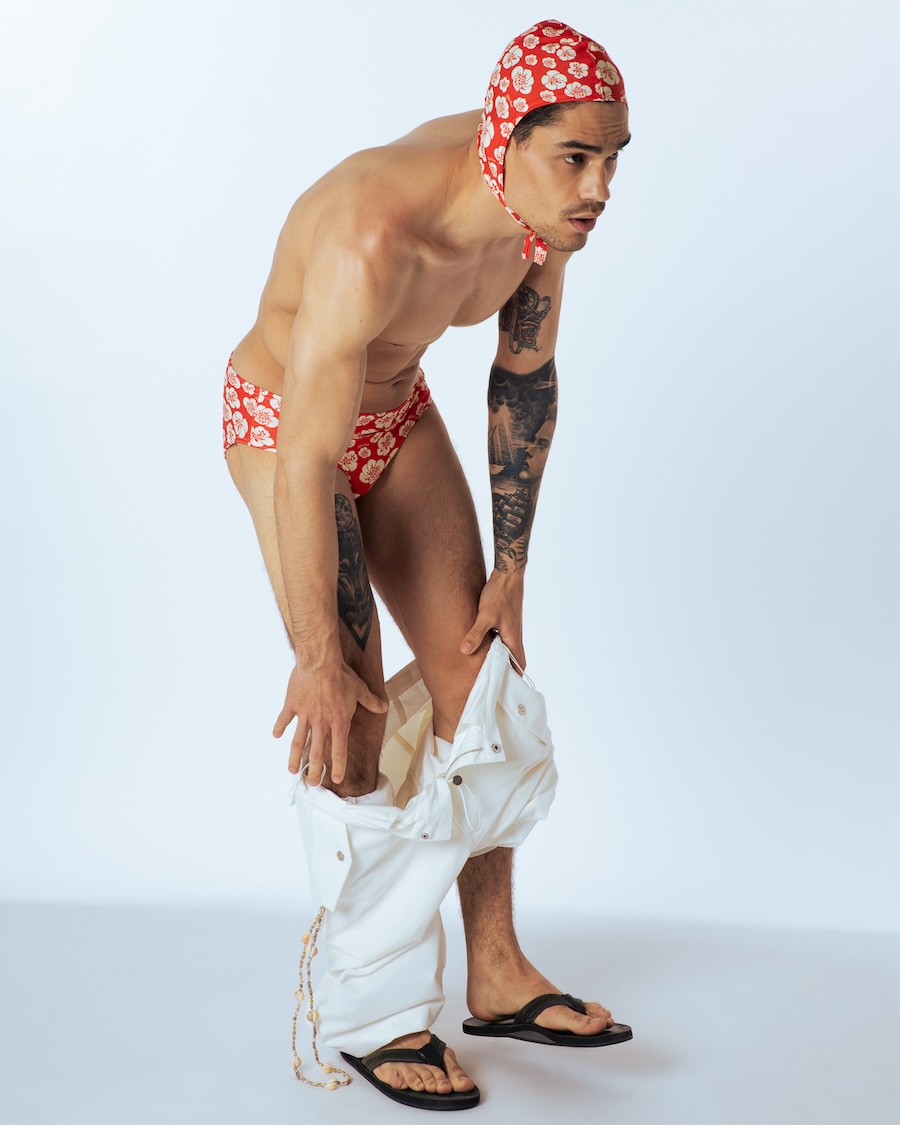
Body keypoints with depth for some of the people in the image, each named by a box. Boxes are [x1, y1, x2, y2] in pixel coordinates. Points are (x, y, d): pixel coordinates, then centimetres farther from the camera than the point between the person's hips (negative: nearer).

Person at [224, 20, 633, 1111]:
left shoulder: (542, 204, -16)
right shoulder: (374, 239, -39)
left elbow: (525, 379, -2)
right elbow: (308, 466, -34)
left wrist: (510, 569, 0)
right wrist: (318, 660, -27)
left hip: (397, 409, 7)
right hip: (280, 422, -7)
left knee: (475, 682, 5)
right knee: (354, 722, -9)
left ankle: (497, 974, 18)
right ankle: (366, 1015, 9)